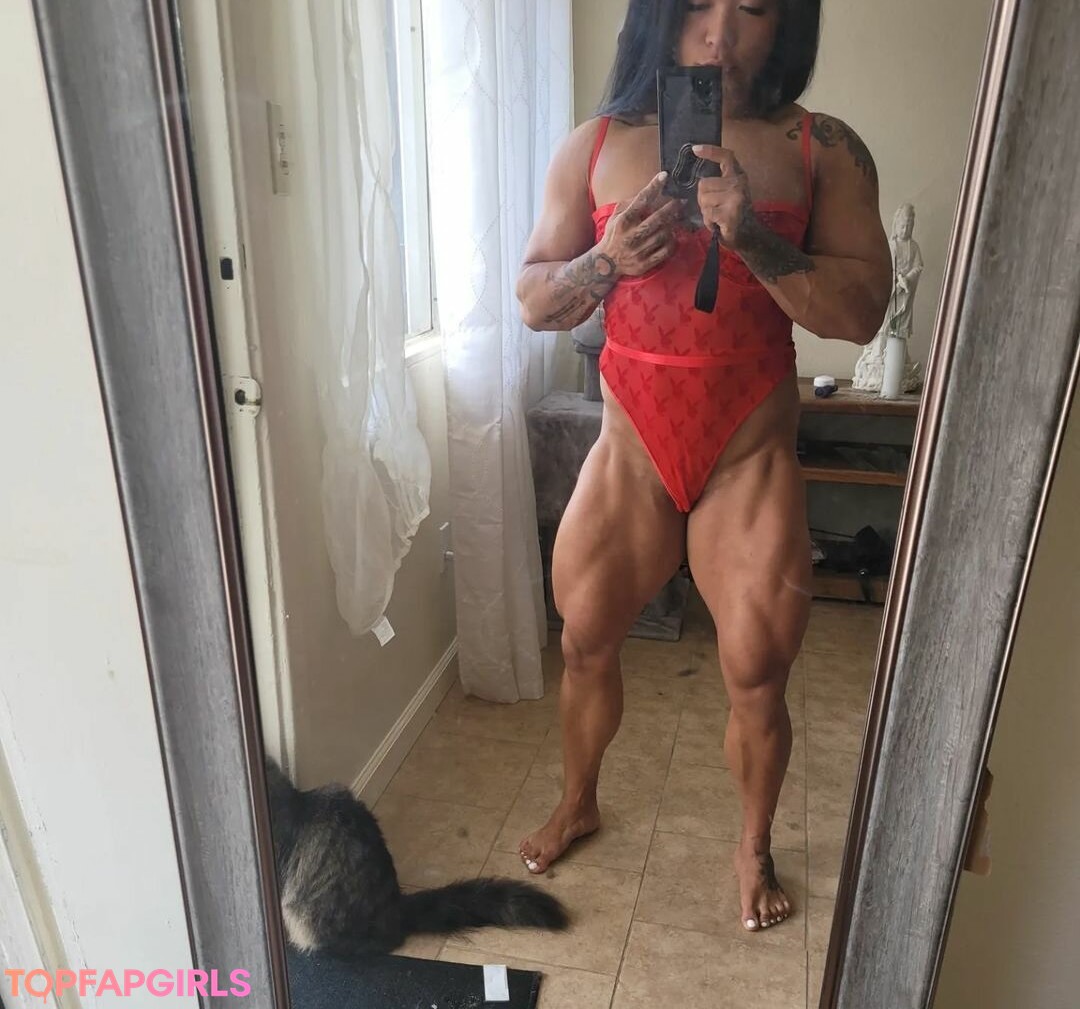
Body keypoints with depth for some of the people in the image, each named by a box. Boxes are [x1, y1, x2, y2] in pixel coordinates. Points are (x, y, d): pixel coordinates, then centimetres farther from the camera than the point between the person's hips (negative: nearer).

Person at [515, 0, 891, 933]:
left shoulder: (824, 151, -4)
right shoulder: (596, 146, 0)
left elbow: (862, 313, -11)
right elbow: (534, 301, 1)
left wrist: (751, 236, -26)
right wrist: (606, 259, -20)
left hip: (752, 459, -1)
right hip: (630, 451, 2)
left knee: (757, 679, 8)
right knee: (585, 646, 14)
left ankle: (755, 846, 38)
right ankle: (577, 804, 44)